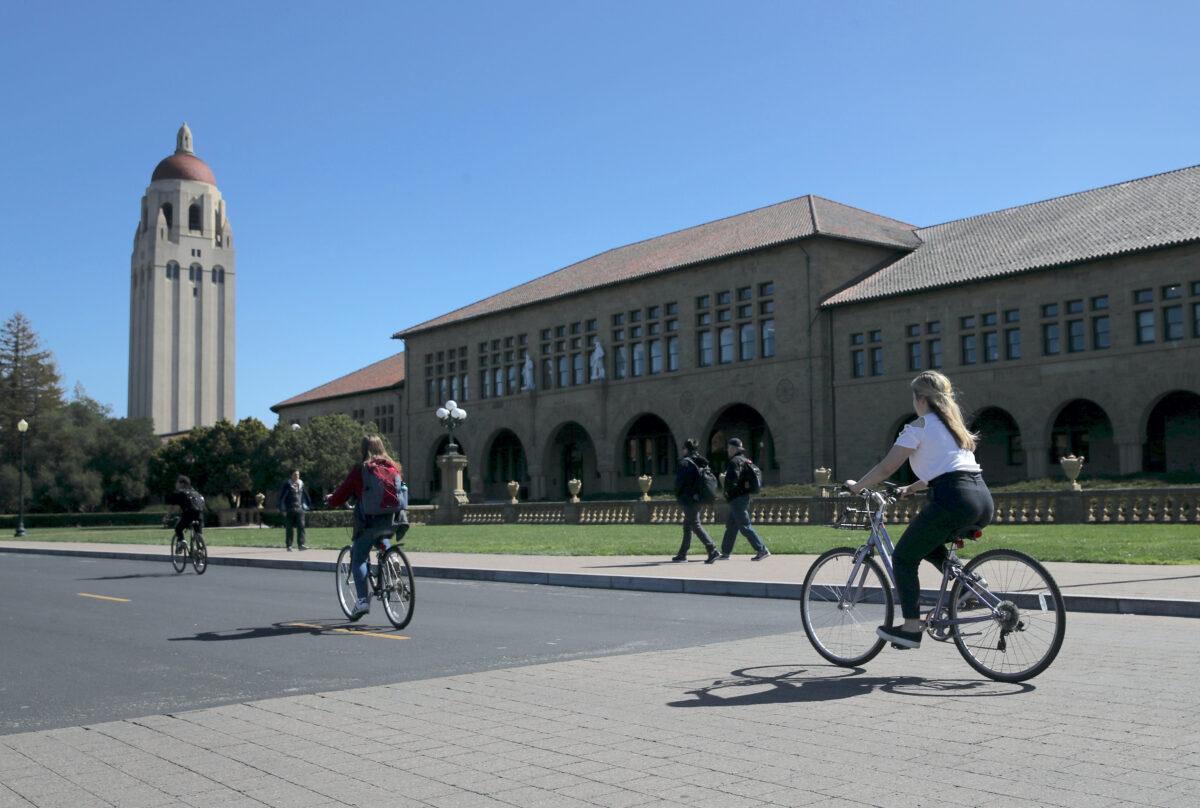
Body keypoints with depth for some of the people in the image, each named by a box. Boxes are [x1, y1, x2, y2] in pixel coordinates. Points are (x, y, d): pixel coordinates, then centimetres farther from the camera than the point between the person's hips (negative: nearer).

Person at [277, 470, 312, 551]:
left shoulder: (301, 483, 11)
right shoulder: (287, 484, -3)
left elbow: (305, 495, 23)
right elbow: (281, 497, -4)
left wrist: (307, 506, 22)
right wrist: (282, 509, -9)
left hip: (299, 509, 3)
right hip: (289, 510, -3)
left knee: (301, 526, -7)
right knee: (289, 528, 2)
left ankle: (301, 544, -8)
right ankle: (289, 546, 8)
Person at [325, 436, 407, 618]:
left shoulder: (359, 470, -4)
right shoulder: (394, 467, 7)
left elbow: (337, 500, 0)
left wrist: (329, 499, 22)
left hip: (371, 522, -4)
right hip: (395, 522, 4)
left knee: (358, 559, 9)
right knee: (381, 540, 36)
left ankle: (363, 600, -4)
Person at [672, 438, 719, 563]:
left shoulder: (684, 462, -12)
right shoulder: (701, 462, 11)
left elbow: (680, 481, -15)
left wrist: (678, 495, 2)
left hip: (688, 498, -9)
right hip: (698, 498, 9)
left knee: (695, 525, -8)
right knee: (688, 525, 16)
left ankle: (712, 550, -18)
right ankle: (682, 554, 23)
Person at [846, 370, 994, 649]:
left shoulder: (919, 426, 2)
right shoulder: (953, 424, 25)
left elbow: (886, 468, 2)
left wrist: (856, 486, 16)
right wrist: (911, 488, 41)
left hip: (953, 500, -8)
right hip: (983, 500, 8)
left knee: (904, 558, 6)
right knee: (928, 545, 30)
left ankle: (911, 628, 3)